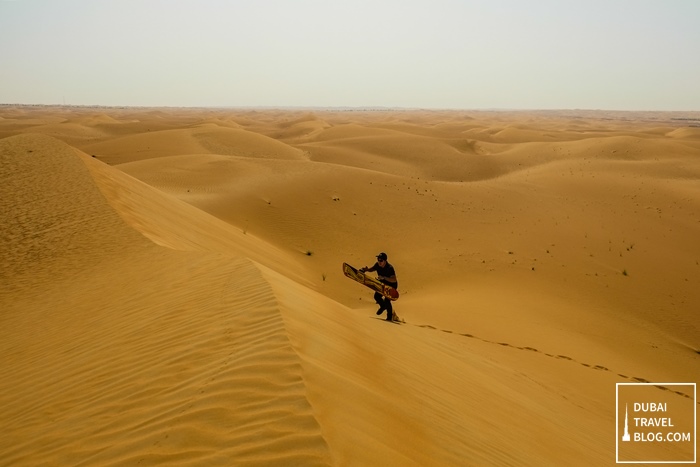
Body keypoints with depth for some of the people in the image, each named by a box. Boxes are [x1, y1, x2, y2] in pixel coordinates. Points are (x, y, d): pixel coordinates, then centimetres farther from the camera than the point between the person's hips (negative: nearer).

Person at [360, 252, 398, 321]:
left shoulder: (390, 268, -34)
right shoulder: (377, 265, -15)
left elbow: (394, 280, -44)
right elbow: (372, 269, 7)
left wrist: (384, 278, -55)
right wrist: (366, 269, -15)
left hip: (391, 285, -7)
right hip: (383, 284, 7)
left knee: (387, 300, -13)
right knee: (377, 296, -1)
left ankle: (390, 316, 6)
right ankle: (383, 306, 31)